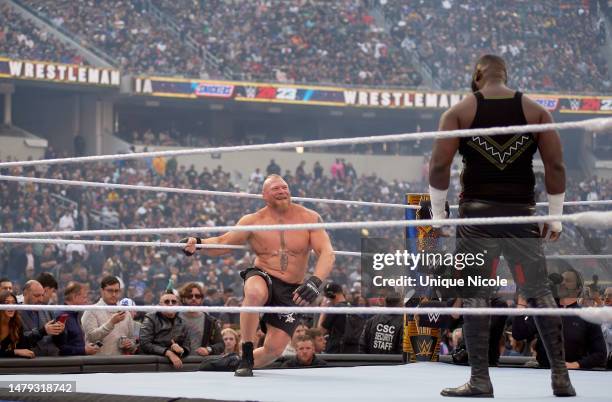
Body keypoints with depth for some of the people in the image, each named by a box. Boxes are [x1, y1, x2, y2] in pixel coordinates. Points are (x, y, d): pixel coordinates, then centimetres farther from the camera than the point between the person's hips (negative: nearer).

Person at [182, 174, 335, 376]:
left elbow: (327, 253, -12)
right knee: (256, 293, -40)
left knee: (275, 349, -5)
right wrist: (197, 243, -18)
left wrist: (315, 282, -30)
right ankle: (246, 356, -25)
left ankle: (249, 362, 31)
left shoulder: (309, 218, -4)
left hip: (291, 291, 1)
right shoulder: (253, 221, -1)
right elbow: (222, 243, 4)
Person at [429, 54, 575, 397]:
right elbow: (556, 166, 1)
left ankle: (480, 380, -1)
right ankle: (561, 378, 6)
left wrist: (438, 212, 3)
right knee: (540, 295, 7)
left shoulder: (459, 112, 2)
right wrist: (555, 216, 7)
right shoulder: (536, 111, 6)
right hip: (522, 213, 1)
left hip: (477, 213, -1)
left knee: (476, 296, 3)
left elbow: (439, 165, -5)